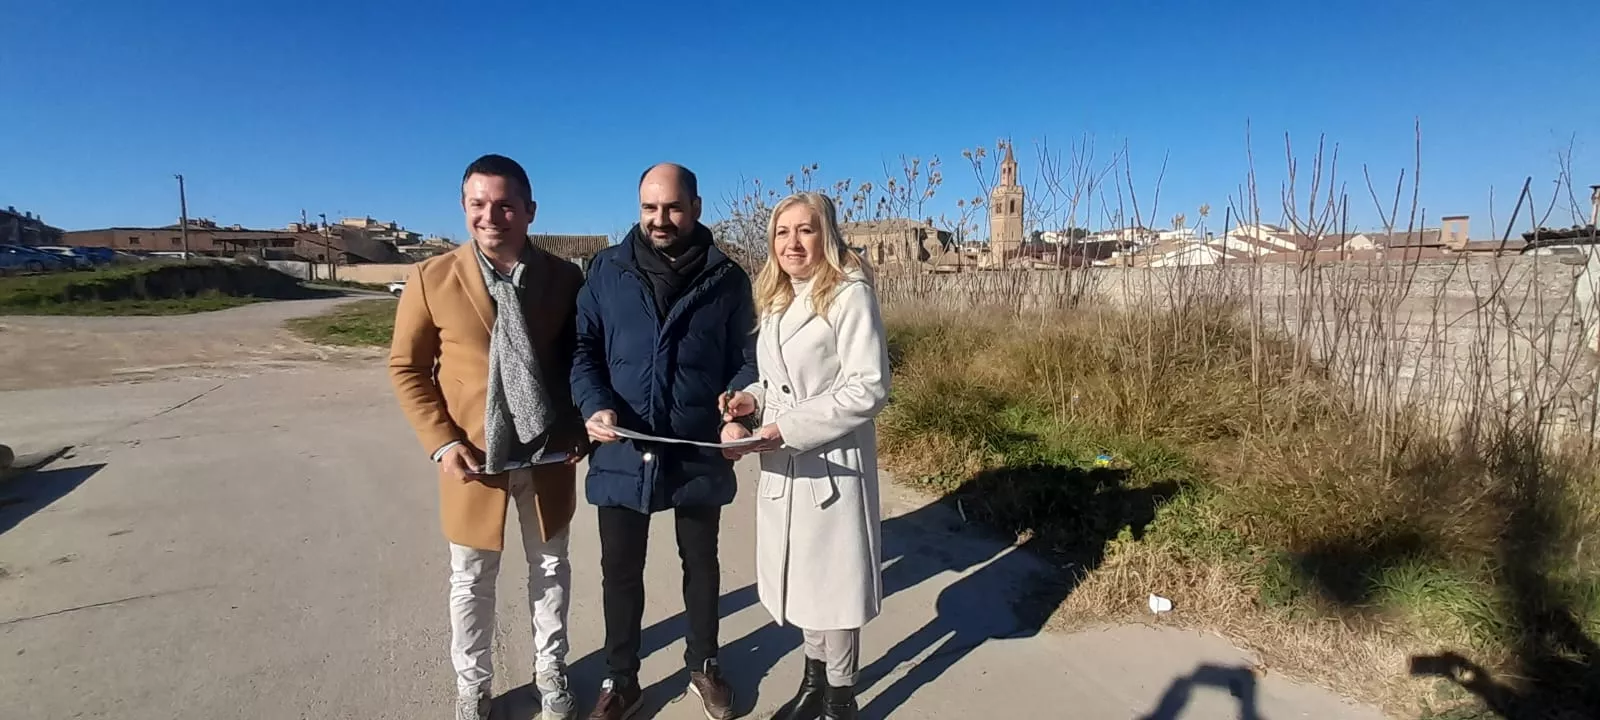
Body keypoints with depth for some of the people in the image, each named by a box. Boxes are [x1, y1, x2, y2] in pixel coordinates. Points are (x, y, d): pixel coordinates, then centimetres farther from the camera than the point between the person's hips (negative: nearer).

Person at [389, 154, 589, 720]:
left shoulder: (564, 278, -5)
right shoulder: (431, 279, -8)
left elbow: (584, 358, 5)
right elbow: (406, 367, -1)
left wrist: (582, 428, -6)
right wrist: (442, 441, -11)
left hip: (550, 455, 1)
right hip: (473, 456, -1)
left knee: (551, 569, 17)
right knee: (471, 581, 14)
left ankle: (551, 671, 38)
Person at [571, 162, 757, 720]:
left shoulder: (727, 278, -3)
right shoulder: (607, 271, -2)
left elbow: (748, 358, 0)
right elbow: (581, 347, -2)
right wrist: (595, 405, -20)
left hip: (700, 454, 0)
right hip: (623, 454, 1)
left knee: (701, 564, 19)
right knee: (620, 572, 14)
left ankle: (703, 665, 42)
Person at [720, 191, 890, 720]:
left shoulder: (849, 294, -14)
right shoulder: (776, 299, 11)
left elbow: (869, 387, -21)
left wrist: (788, 428, -23)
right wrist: (753, 399, -2)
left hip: (832, 463, -7)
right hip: (783, 465, 7)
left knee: (834, 580, 7)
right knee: (804, 579, 19)